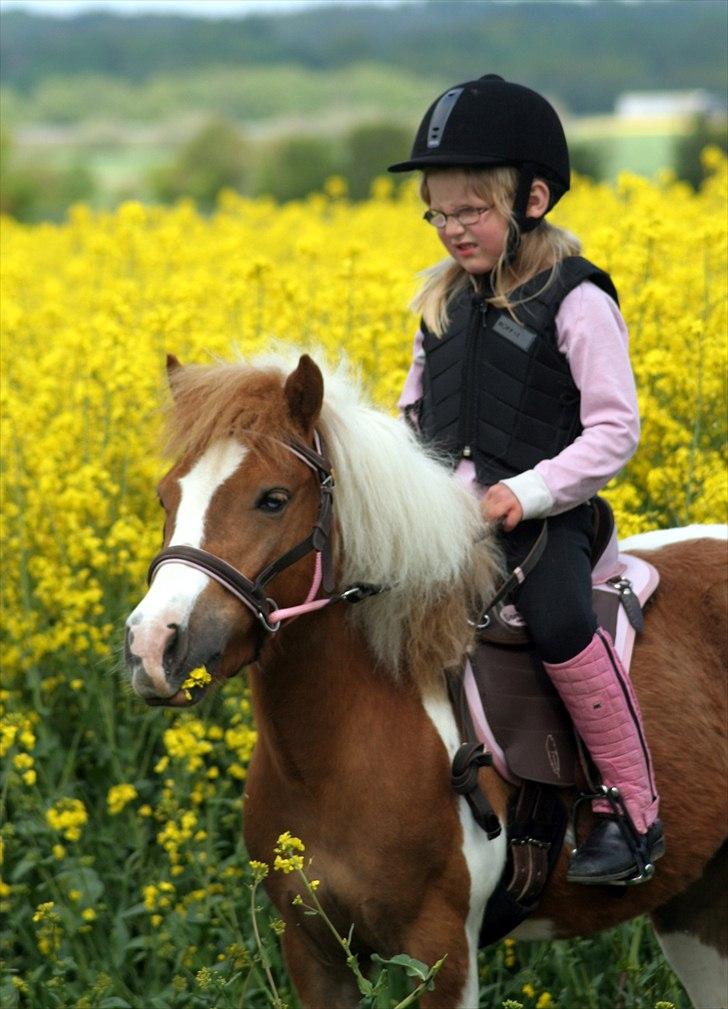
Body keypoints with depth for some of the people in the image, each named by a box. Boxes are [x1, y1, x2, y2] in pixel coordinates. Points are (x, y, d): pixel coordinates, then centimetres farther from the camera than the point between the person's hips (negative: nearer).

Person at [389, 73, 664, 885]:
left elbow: (613, 431, -11)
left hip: (537, 514, -7)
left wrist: (529, 492, -20)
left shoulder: (576, 304, -10)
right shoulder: (445, 300, 10)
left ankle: (633, 810, -16)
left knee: (560, 622, -30)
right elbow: (417, 406, 23)